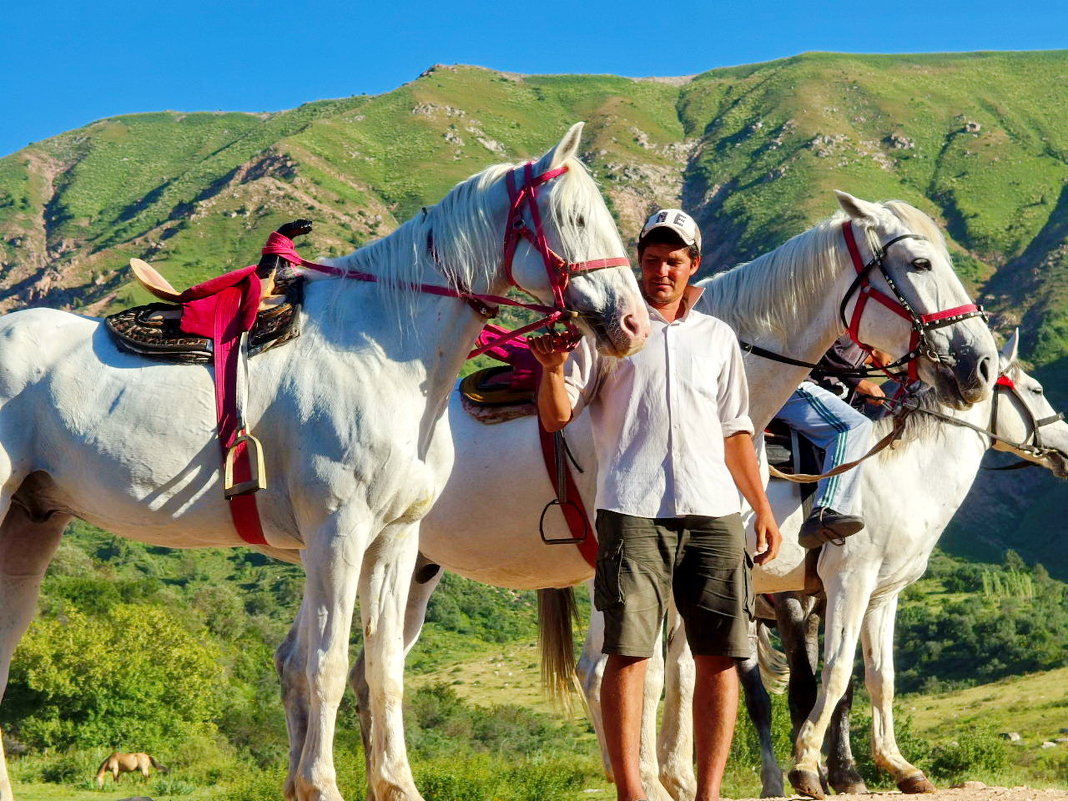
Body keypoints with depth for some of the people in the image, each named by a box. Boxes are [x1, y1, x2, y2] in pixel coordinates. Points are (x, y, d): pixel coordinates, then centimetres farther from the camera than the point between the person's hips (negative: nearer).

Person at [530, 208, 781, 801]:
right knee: (628, 651, -8)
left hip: (714, 513, 3)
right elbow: (556, 416, 3)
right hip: (633, 512, -3)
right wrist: (552, 368, -16)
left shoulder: (718, 337, 20)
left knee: (720, 656, 0)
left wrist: (763, 509, 16)